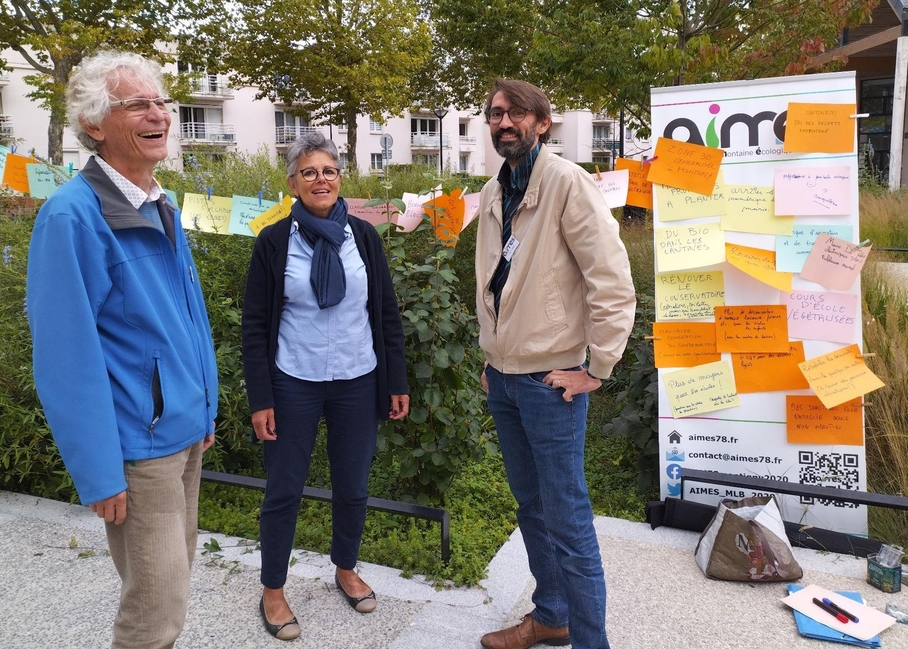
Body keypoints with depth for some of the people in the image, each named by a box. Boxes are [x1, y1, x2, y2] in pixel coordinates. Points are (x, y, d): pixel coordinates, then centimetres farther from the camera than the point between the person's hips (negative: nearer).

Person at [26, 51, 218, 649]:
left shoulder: (163, 210, 8)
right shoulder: (72, 215, -17)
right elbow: (67, 355, -18)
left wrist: (207, 410, 14)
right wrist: (98, 474, -17)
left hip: (187, 431, 8)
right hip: (138, 445, -8)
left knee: (174, 575, 22)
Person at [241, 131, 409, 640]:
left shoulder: (364, 236, 0)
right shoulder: (274, 241, -4)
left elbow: (388, 312, 4)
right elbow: (255, 324, -3)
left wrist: (397, 382, 3)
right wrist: (260, 398, -6)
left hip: (358, 382, 2)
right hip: (294, 384, -2)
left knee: (353, 485, 14)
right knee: (285, 489, 8)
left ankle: (347, 570, 38)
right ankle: (273, 591, 28)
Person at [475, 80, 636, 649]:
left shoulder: (567, 183, -13)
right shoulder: (493, 193, 10)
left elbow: (613, 282, -17)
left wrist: (596, 370, -15)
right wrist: (494, 357, 16)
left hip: (549, 378, -7)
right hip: (503, 376, 7)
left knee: (567, 519, 0)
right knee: (530, 506, 18)